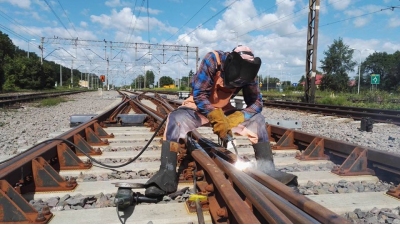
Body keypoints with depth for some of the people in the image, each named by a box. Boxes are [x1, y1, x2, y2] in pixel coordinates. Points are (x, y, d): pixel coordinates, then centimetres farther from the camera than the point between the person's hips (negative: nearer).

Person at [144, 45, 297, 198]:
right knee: (175, 119, -34)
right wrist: (217, 119, -39)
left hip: (224, 111, 4)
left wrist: (234, 119, -29)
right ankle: (167, 176, -34)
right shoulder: (213, 60, -26)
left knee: (257, 119, -11)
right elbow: (199, 93, -28)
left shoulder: (247, 71, -14)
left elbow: (256, 103, -12)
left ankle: (267, 169, -9)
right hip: (198, 108, -4)